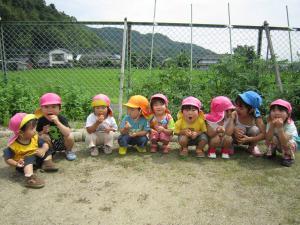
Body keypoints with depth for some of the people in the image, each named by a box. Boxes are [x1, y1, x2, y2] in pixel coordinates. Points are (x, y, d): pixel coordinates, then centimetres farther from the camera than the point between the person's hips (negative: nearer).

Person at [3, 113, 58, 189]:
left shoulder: (35, 137, -9)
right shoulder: (13, 145, -23)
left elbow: (45, 144, -7)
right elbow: (7, 159, -18)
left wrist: (43, 150, -29)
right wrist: (16, 164, -35)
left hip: (36, 159, 6)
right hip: (24, 164, -5)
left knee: (47, 150, 2)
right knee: (29, 159, -36)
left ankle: (47, 163, -7)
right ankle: (29, 178, -49)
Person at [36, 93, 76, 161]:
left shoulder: (62, 119, -22)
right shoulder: (41, 120, -15)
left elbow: (67, 133, -37)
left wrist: (57, 122, -45)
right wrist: (43, 132, -27)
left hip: (63, 143, -1)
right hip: (50, 145, 2)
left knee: (69, 137, -29)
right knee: (44, 137, -26)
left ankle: (68, 151, 4)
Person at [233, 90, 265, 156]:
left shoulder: (257, 117, -26)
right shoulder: (234, 114, -27)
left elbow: (264, 134, -28)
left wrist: (249, 139, -39)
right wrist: (234, 129, -46)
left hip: (248, 138, 1)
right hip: (237, 138, -1)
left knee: (255, 129, -28)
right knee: (240, 128, -32)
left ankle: (252, 147, 2)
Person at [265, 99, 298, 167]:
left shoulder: (290, 125, -31)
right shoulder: (270, 123, -21)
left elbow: (284, 143, -40)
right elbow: (268, 140, -30)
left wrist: (280, 128, -49)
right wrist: (272, 126, -41)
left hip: (290, 145, -2)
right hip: (278, 145, 3)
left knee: (290, 143, -34)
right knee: (273, 138, -27)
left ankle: (289, 157, -4)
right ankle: (271, 152, 3)